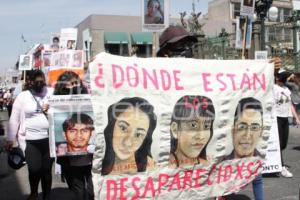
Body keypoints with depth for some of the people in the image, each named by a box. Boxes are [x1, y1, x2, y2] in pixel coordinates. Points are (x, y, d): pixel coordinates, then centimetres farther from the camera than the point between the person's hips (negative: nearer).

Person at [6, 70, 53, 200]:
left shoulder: (51, 93, 4)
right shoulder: (23, 96, 0)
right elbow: (14, 119, 2)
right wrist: (10, 140, 0)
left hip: (49, 139, 1)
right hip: (30, 140, -1)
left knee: (46, 169, 9)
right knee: (34, 169, 1)